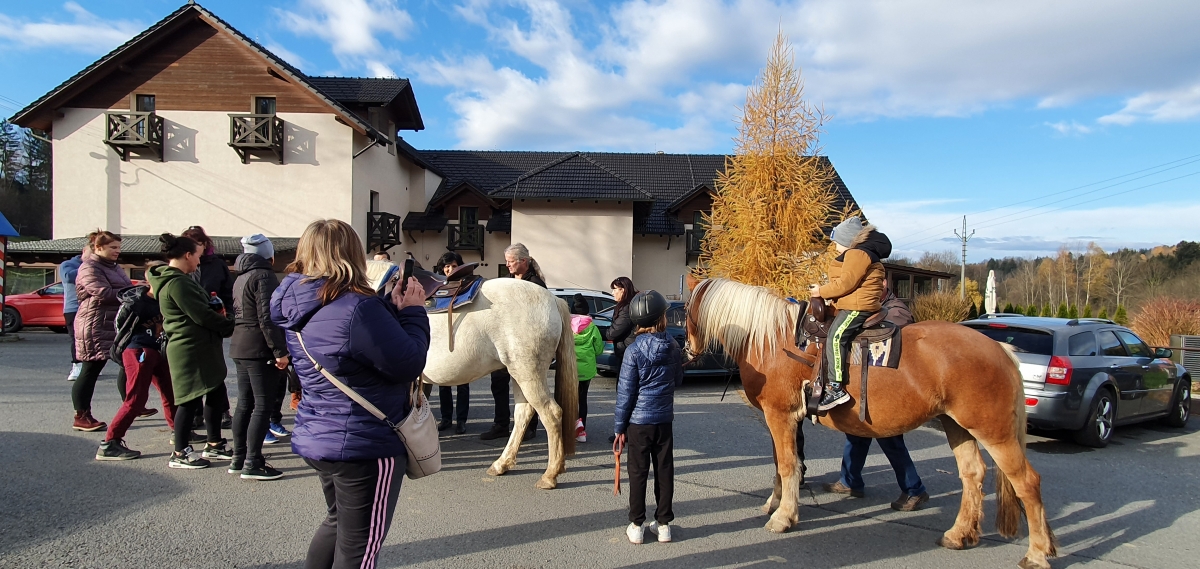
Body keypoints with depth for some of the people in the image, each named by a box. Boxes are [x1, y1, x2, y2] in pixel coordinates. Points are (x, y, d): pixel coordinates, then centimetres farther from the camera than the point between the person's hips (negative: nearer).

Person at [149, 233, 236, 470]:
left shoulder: (177, 279, 15)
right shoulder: (177, 282, -18)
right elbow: (201, 315, -20)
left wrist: (217, 315, 0)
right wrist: (229, 326, -8)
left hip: (201, 349, 11)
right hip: (190, 351, -11)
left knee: (215, 395, 16)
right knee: (191, 401, -1)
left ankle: (214, 445, 26)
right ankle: (180, 454, 11)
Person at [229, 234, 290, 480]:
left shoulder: (240, 278, 17)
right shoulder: (263, 276, -12)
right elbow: (267, 318, -20)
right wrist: (280, 351, -20)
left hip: (239, 349, 9)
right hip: (260, 351, -9)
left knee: (245, 404, 14)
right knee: (263, 406, -5)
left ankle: (238, 458, 20)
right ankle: (252, 464, -5)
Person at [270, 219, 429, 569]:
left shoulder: (298, 307, 3)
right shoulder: (357, 308, -25)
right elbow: (408, 364, -20)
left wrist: (392, 309, 4)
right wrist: (413, 312, -8)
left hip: (317, 437, 9)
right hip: (365, 445, -9)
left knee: (339, 520, 30)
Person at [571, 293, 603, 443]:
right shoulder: (592, 327, -5)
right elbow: (598, 349, 0)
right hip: (586, 369, 1)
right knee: (582, 398, 14)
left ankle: (575, 420, -13)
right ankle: (582, 431, 13)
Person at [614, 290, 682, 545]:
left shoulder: (634, 349, -14)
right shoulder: (673, 347, -3)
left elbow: (625, 392, -11)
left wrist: (619, 427, -3)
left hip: (638, 420, -3)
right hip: (664, 419, 3)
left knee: (638, 473, 7)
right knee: (664, 471, 12)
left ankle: (636, 526, 14)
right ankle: (663, 524, 21)